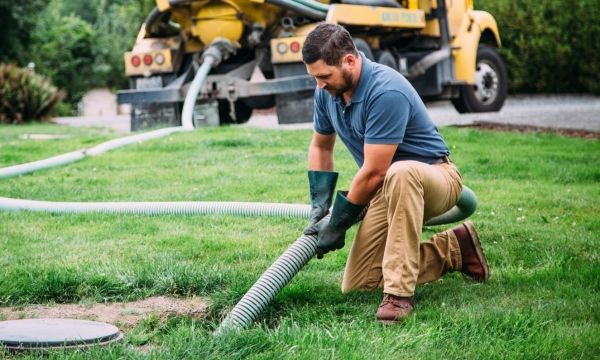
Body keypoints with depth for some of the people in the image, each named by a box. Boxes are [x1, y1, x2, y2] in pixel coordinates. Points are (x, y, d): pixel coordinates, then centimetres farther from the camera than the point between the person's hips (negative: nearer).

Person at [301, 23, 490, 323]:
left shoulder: (386, 92, -29)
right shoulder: (327, 91, -3)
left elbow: (374, 172, -27)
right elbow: (321, 146, 15)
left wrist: (337, 224, -16)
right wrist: (319, 208, 5)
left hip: (434, 178, -8)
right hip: (389, 188, 8)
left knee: (400, 174, -44)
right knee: (356, 285, -1)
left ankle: (399, 293, -36)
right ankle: (453, 249, 13)